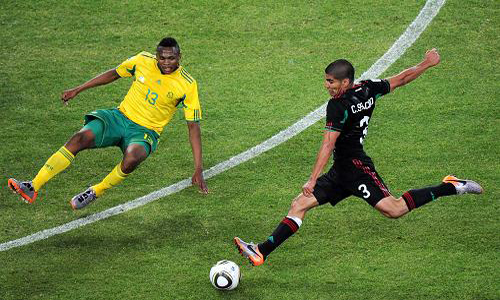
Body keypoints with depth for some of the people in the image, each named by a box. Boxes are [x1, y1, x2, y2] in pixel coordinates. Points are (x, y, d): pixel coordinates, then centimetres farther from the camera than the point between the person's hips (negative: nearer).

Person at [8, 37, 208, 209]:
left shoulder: (187, 85, -11)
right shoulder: (143, 61, -5)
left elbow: (193, 126, -7)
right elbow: (114, 74, 14)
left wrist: (198, 168, -10)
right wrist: (77, 90, 16)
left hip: (145, 131, -2)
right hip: (120, 116, 2)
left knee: (132, 158, -38)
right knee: (81, 138, -25)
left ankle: (95, 192, -10)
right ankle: (33, 187, -28)